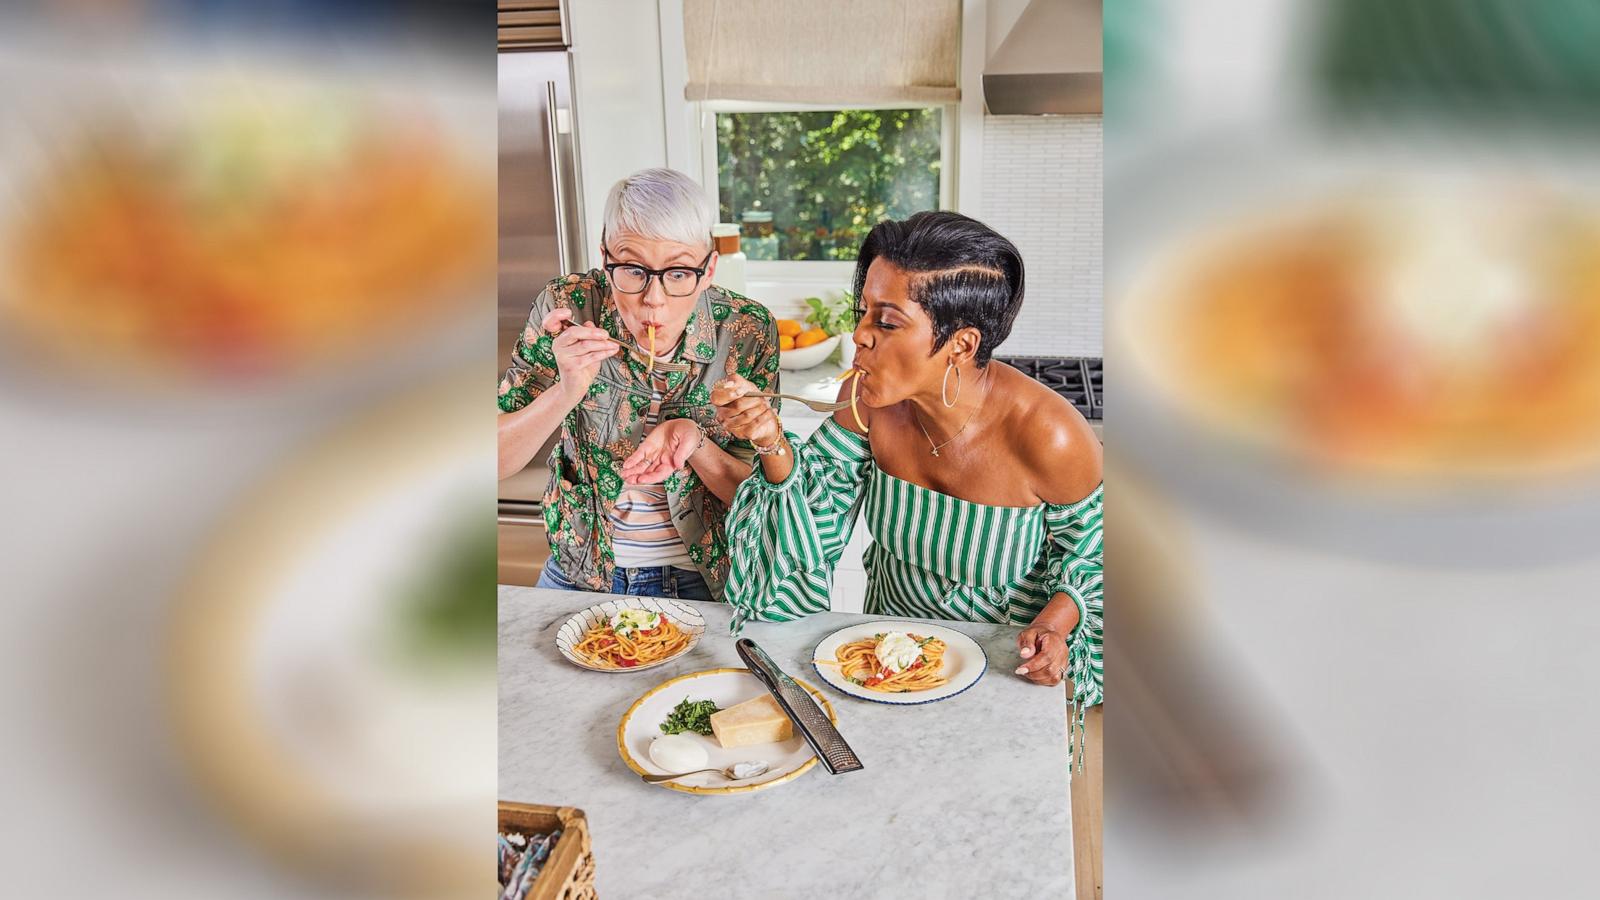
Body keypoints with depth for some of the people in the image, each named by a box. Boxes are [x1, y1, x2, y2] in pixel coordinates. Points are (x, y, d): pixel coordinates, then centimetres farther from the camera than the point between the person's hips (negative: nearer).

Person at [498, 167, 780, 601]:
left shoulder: (748, 329, -15)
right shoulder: (567, 308, -13)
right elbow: (496, 462, -12)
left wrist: (694, 443, -27)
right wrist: (566, 392, -29)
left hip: (703, 580, -1)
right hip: (581, 573, 1)